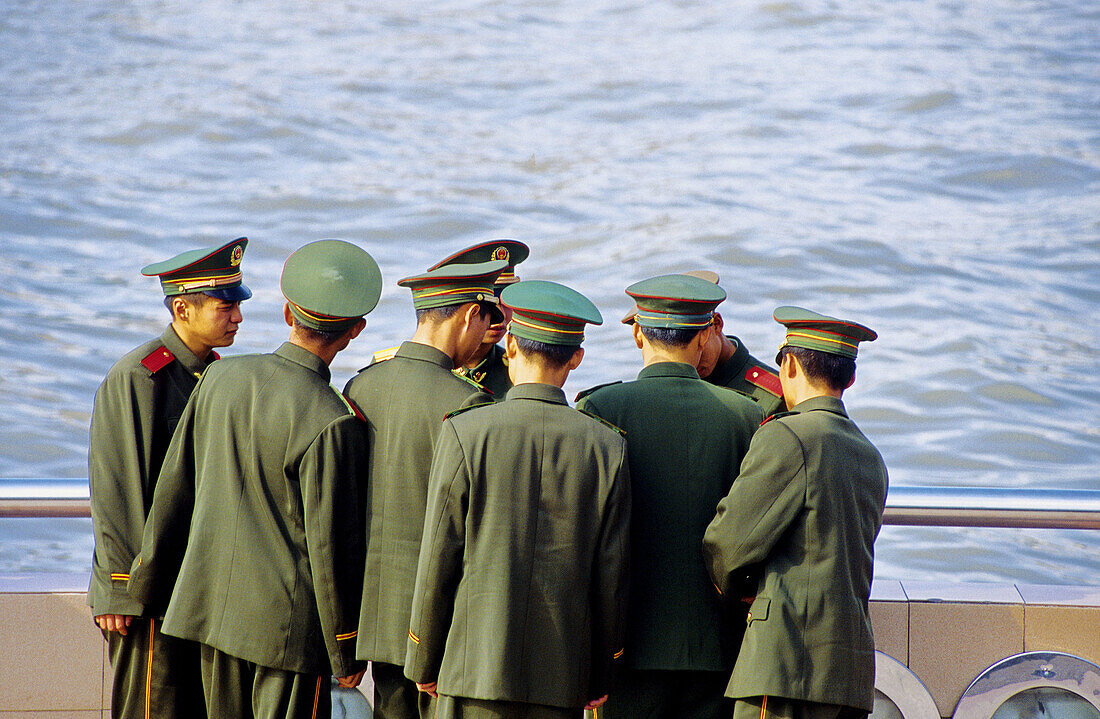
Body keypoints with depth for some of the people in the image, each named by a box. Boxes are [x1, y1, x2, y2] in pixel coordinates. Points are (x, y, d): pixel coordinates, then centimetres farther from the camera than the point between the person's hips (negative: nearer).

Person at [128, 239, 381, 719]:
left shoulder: (222, 378, 1)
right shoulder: (332, 424, -18)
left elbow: (175, 487, 9)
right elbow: (331, 544, -15)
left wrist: (149, 581, 22)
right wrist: (346, 654, -5)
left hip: (211, 603, 6)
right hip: (288, 620, -6)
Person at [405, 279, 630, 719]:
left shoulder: (465, 434, -6)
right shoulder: (608, 449, 0)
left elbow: (437, 566, -4)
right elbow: (611, 578, 4)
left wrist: (424, 665, 7)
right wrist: (600, 678, 15)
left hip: (474, 669, -2)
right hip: (563, 680, 2)